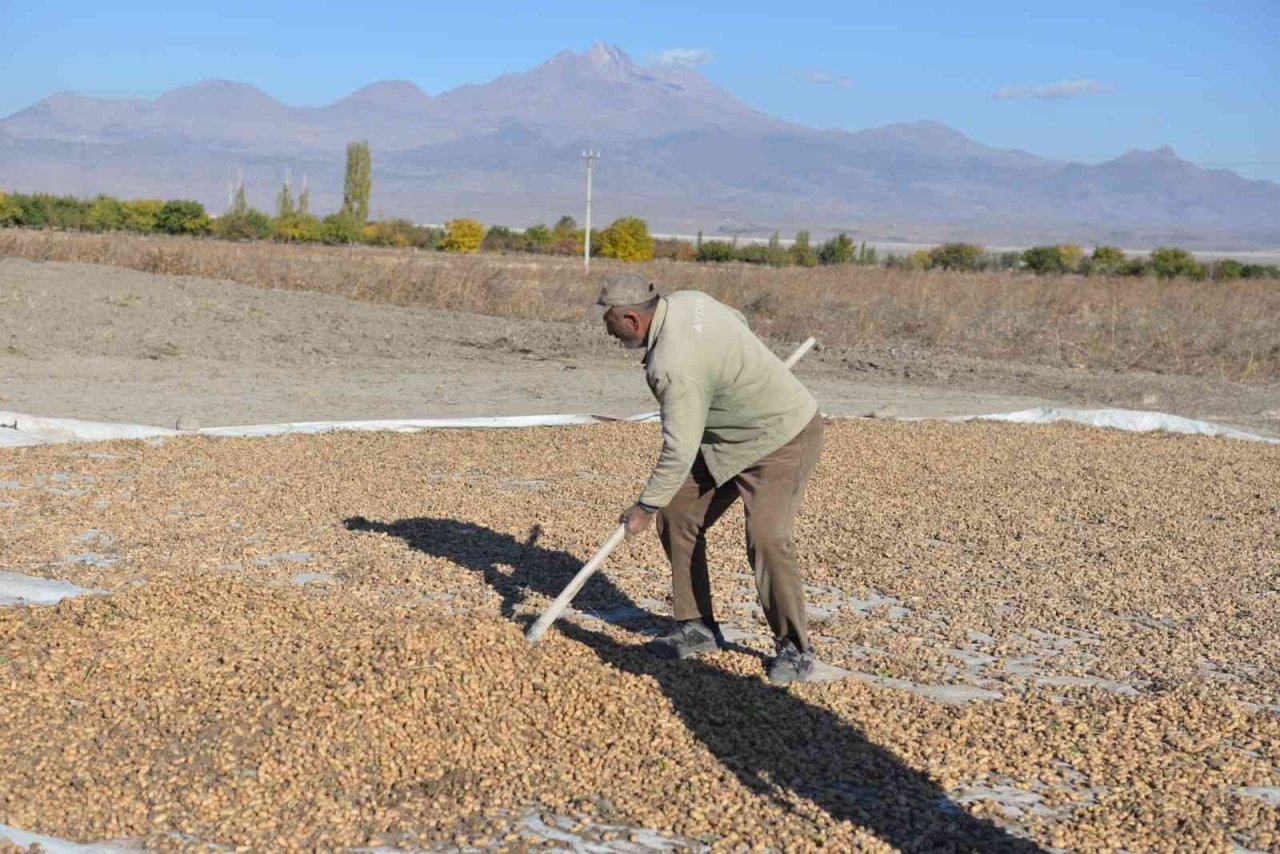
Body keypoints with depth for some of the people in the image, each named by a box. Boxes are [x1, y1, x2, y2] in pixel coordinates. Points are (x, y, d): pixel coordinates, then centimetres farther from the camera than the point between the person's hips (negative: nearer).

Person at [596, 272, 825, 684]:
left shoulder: (674, 367, -32)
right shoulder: (685, 300, -6)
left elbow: (679, 451, -29)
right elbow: (738, 321, 13)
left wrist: (645, 506, -18)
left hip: (784, 439, -11)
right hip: (729, 439, 11)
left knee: (767, 539, -22)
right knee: (677, 516, 5)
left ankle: (795, 648, -3)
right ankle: (697, 627, 15)